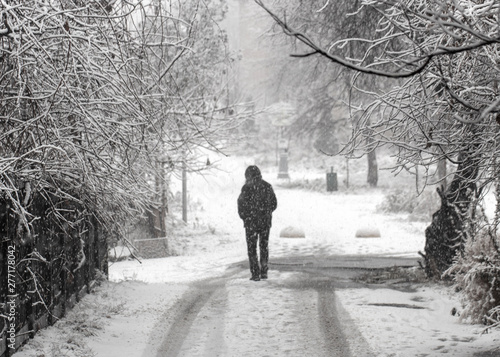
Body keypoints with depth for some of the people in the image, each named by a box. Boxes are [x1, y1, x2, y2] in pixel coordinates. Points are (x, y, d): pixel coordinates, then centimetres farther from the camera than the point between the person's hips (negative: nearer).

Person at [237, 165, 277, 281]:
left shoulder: (247, 188, -12)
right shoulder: (267, 186, 1)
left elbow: (241, 205, -11)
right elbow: (274, 204, 7)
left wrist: (244, 218, 6)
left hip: (251, 222, -4)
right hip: (266, 221, 4)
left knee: (252, 248, 5)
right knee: (264, 246, 17)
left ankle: (255, 274, 2)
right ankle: (264, 272, 16)